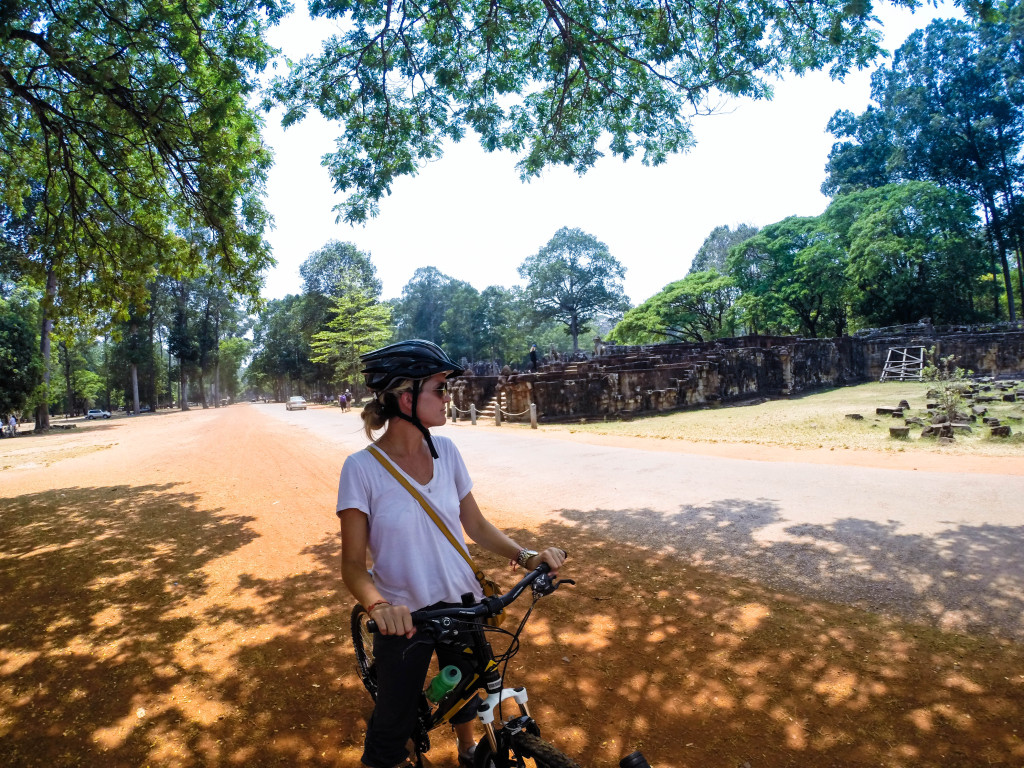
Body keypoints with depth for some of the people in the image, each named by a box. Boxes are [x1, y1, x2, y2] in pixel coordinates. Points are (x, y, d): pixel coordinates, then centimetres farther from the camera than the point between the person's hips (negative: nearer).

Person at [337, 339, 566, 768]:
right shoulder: (362, 468, -19)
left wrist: (526, 556, -14)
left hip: (462, 605, 5)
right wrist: (378, 605, -36)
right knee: (393, 721, 9)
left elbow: (475, 525, 1)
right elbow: (353, 563, -16)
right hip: (403, 618, -4)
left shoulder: (446, 452, -6)